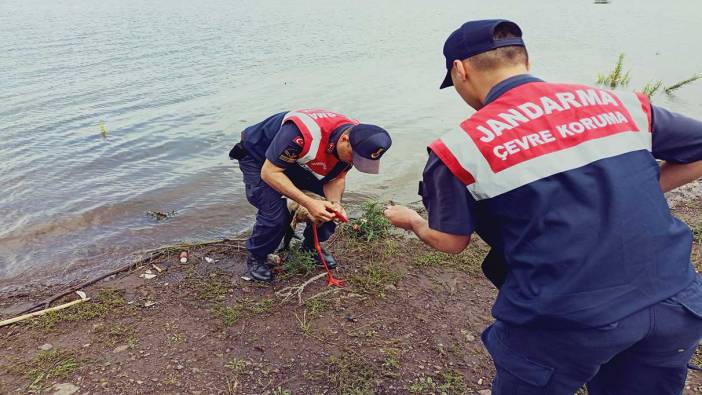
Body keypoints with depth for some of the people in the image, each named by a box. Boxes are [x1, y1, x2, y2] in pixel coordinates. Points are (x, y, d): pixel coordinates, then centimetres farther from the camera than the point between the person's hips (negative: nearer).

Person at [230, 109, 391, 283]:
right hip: (257, 157, -6)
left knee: (333, 203, -7)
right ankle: (256, 258, 5)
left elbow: (336, 179, -8)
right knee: (275, 214, -24)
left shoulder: (357, 141, -20)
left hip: (296, 161, 6)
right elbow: (269, 172, -35)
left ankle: (311, 246, 17)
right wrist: (309, 203, -41)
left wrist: (335, 204, -29)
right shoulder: (304, 133, -43)